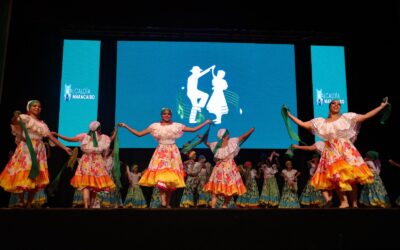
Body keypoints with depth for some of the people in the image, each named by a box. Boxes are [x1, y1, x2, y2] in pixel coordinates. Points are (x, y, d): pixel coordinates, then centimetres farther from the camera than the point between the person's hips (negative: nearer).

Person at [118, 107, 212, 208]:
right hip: (161, 153, -1)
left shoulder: (177, 126, 5)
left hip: (173, 153, 1)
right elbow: (139, 134, 7)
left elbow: (193, 129, 8)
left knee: (171, 179, 1)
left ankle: (168, 203, 13)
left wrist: (206, 122, 5)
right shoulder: (155, 126, 5)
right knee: (161, 177, -19)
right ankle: (163, 201, -22)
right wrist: (126, 126, 3)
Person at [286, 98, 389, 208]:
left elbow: (366, 116, 7)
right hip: (331, 152, 1)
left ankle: (354, 204, 1)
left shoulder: (346, 117, 8)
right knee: (336, 177, -10)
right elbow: (303, 124, 11)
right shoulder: (320, 121, 12)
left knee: (351, 176, -6)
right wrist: (289, 115, 8)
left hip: (345, 150, -1)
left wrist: (381, 106, 5)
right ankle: (344, 202, -4)